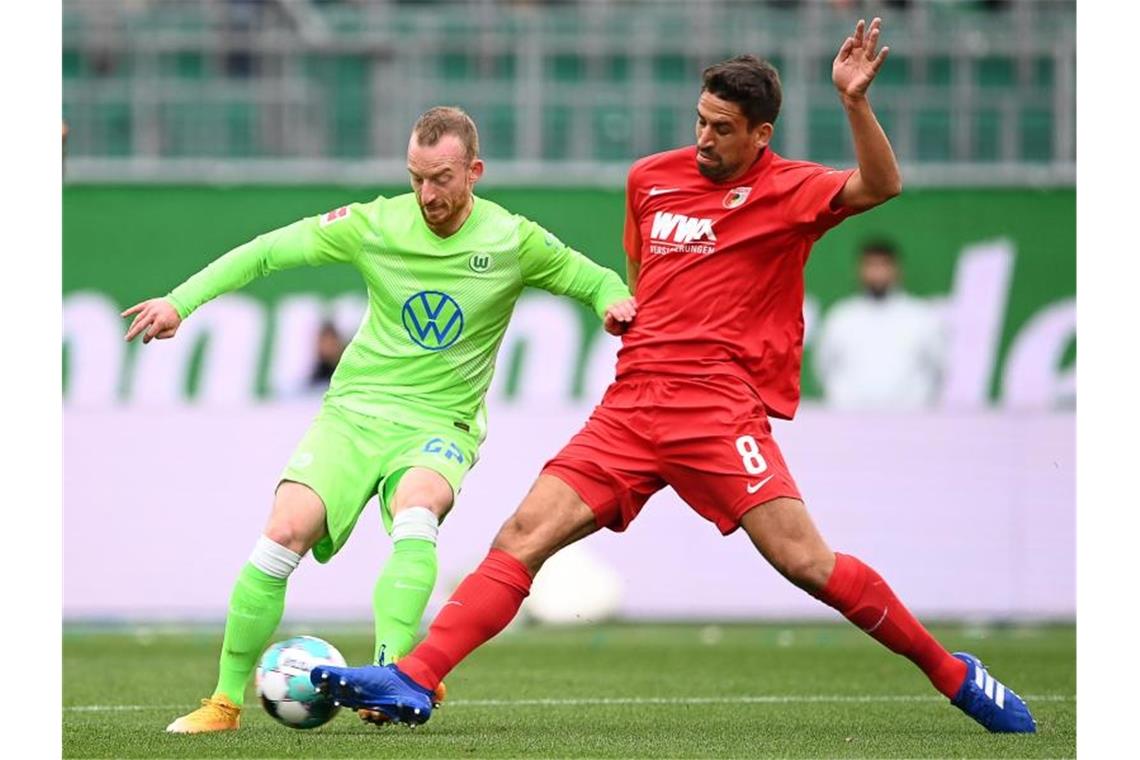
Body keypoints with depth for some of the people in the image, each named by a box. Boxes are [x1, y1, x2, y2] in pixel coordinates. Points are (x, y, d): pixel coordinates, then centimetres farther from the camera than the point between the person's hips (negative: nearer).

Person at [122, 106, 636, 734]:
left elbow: (596, 281, 7)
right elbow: (266, 251, 3)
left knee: (416, 514, -35)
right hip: (353, 410, 1)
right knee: (286, 530, -19)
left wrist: (614, 302, -17)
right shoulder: (375, 225, -3)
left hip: (440, 426, -1)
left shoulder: (513, 241, -4)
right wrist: (181, 301, -4)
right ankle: (226, 700, -7)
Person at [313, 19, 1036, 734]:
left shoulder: (790, 190, 0)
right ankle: (413, 682, -14)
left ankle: (953, 673, 0)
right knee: (522, 536, -8)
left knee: (806, 561, -15)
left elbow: (879, 187, -20)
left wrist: (854, 101, -31)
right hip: (630, 406, 5)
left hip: (721, 406, -5)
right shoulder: (650, 178, 15)